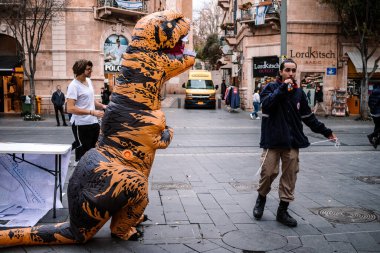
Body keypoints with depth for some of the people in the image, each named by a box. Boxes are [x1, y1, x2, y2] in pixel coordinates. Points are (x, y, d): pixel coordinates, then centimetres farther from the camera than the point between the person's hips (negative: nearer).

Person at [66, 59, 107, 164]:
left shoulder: (89, 81, 9)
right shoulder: (74, 85, -16)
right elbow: (70, 108, -24)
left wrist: (102, 106, 5)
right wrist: (92, 112, -28)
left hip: (93, 122, 8)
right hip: (81, 124, -8)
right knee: (83, 153, 1)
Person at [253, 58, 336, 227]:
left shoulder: (298, 92, 13)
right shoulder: (271, 87, 1)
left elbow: (308, 116, 19)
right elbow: (266, 104, -19)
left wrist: (325, 131, 19)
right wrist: (282, 88, -18)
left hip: (292, 142, 4)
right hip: (272, 140, -4)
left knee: (289, 176, 3)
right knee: (268, 172, -5)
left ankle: (283, 211, 14)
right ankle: (261, 198, 24)